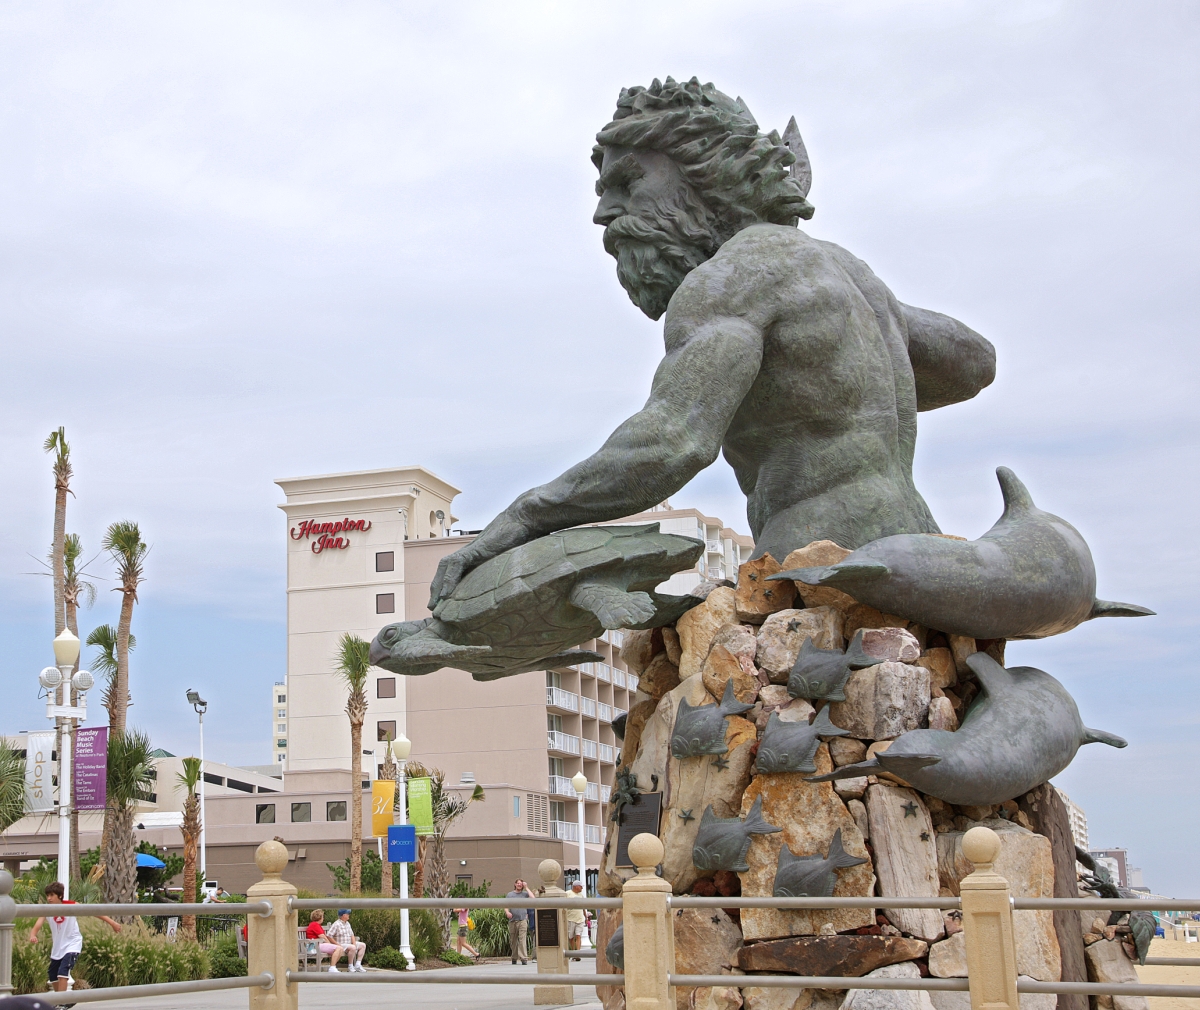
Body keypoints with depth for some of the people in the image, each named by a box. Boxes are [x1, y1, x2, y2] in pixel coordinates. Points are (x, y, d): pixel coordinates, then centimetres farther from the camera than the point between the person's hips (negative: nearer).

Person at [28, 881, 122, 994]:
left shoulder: (71, 906, -16)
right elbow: (37, 926, -22)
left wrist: (112, 923, -11)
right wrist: (32, 936, -47)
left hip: (72, 945, -5)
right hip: (57, 947, 5)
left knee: (63, 972, -22)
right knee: (53, 977, 13)